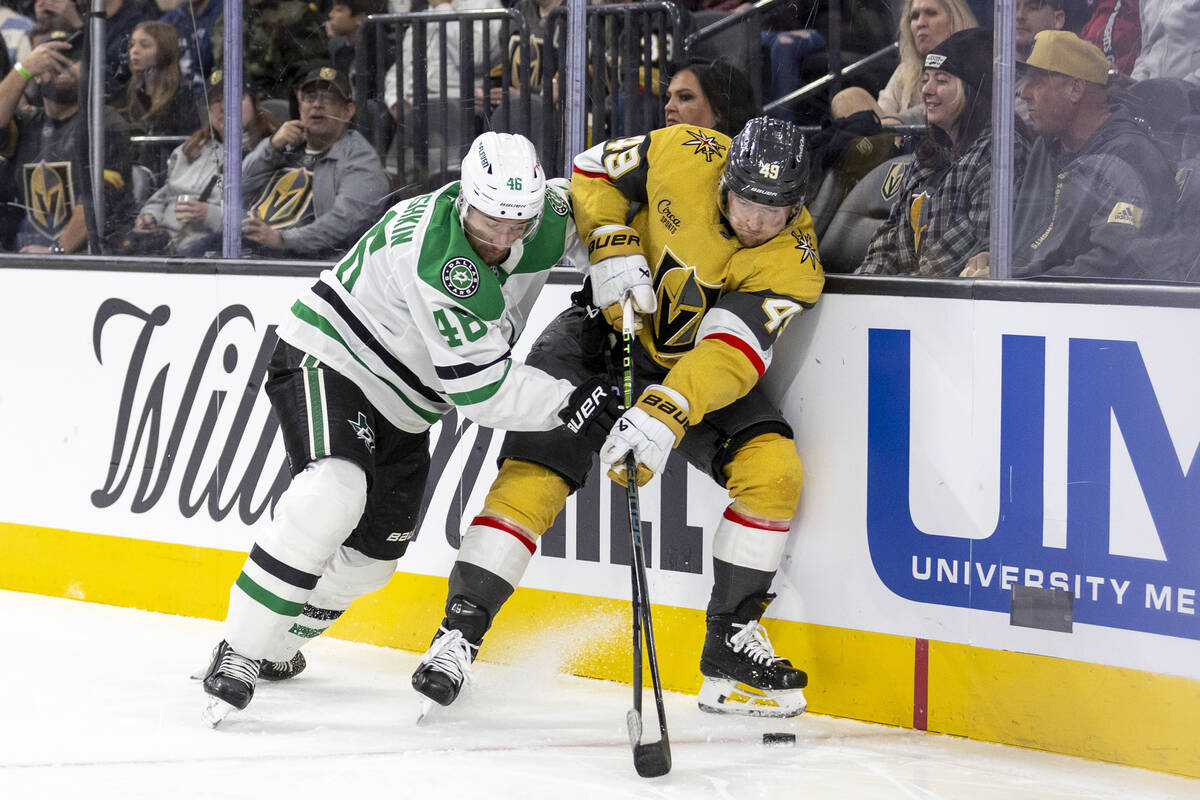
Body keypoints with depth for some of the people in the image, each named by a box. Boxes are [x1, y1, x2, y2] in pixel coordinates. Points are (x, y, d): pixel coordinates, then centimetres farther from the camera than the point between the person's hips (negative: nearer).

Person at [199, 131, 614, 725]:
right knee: (331, 498, -32)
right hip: (329, 361, -9)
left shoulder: (540, 220, -11)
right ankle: (238, 653, -26)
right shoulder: (437, 256, -33)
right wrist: (573, 403, -27)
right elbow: (479, 385, -31)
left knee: (371, 555, 11)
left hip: (400, 407, 9)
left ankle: (276, 646, 34)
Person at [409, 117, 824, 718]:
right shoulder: (684, 156, -21)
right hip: (610, 325, 0)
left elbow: (732, 353, -37)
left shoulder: (792, 264, -24)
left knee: (772, 468, -19)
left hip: (695, 369, 0)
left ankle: (732, 642, -7)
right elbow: (594, 171, -4)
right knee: (536, 468, -16)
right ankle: (460, 629, -11)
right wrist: (612, 245, -21)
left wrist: (664, 416, -50)